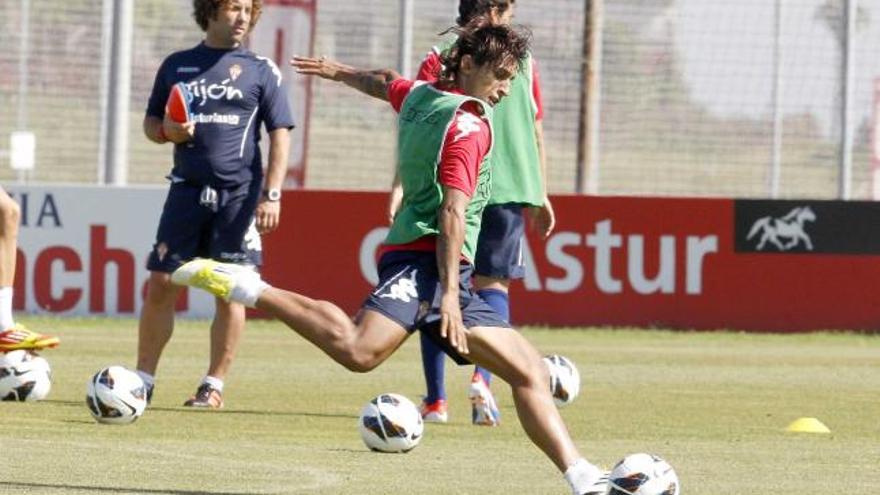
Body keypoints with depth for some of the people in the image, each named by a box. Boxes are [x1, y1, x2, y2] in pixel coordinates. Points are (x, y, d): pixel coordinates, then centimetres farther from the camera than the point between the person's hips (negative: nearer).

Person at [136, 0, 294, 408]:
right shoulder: (177, 65, 12)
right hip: (188, 187, 2)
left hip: (239, 194, -2)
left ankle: (214, 385, 5)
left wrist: (271, 195, -8)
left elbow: (280, 134, 2)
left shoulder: (260, 70, 5)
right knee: (160, 285, -2)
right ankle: (143, 379, 6)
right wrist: (167, 132, -6)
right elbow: (151, 121, 19)